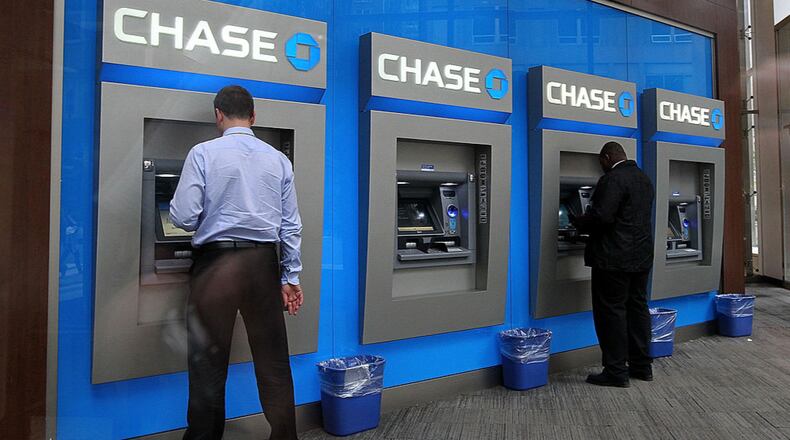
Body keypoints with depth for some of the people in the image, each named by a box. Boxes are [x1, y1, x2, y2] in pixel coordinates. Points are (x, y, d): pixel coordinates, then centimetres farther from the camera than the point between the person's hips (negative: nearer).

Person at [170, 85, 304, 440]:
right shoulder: (278, 159, 5)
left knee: (209, 364, 11)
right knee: (273, 362, 13)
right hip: (263, 264, 3)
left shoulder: (204, 153, -3)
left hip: (217, 264, -3)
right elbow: (290, 224, 4)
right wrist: (290, 277, 10)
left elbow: (183, 217, -8)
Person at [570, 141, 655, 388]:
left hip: (614, 258, -9)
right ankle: (642, 366, 24)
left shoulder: (612, 179, -15)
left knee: (611, 312, -2)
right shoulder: (644, 179, 15)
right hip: (642, 256, 9)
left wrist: (578, 223, -5)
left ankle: (616, 372, 5)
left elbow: (601, 217, -24)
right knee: (637, 308, 14)